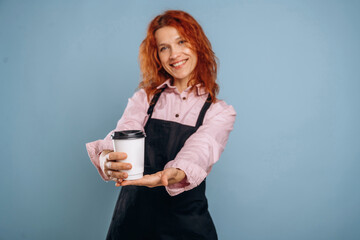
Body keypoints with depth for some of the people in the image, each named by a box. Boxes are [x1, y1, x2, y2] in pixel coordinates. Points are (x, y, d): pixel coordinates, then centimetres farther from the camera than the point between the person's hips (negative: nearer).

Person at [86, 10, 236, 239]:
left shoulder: (220, 113, -2)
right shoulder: (145, 98, 4)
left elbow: (197, 154, -21)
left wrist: (169, 175, -42)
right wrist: (107, 158, -36)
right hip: (132, 219, 2)